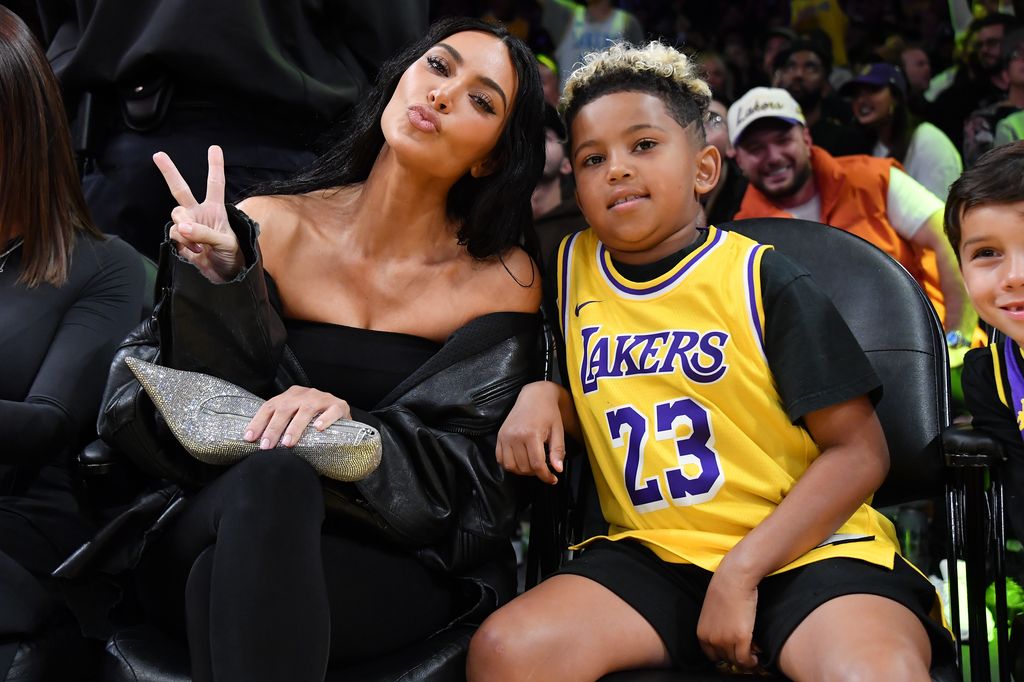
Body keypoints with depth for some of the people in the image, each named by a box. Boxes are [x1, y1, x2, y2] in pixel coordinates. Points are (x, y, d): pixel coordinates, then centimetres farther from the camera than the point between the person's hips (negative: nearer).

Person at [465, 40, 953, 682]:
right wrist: (542, 396, 1)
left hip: (803, 547, -3)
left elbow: (859, 452, -7)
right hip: (651, 555, 4)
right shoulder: (572, 268, 9)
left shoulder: (764, 279, -5)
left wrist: (740, 574, -14)